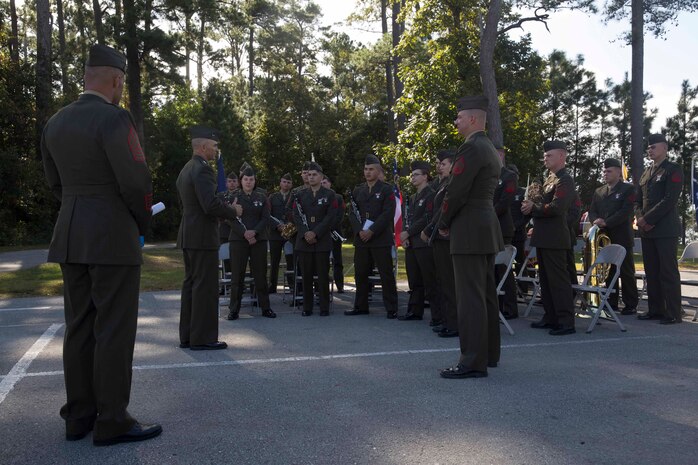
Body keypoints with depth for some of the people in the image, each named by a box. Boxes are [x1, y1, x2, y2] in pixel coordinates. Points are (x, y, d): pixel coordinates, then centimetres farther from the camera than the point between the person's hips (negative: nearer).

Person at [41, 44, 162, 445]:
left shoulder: (56, 123, 11)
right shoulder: (115, 119, -13)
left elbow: (55, 182, 16)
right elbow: (137, 181, -17)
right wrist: (142, 224, -1)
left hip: (71, 238, 8)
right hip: (113, 238, -8)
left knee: (79, 327, 12)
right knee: (114, 329, -2)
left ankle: (79, 416, 20)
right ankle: (112, 421, 4)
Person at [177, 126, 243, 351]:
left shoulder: (186, 170, 16)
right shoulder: (202, 169, -15)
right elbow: (211, 205, -24)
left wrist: (225, 205, 19)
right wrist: (233, 210, -8)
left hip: (188, 236, 10)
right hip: (203, 237, -10)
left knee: (190, 284, 13)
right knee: (205, 286, -5)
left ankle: (187, 336, 19)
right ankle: (203, 338, 0)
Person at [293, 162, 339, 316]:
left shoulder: (329, 195, 5)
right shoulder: (300, 195, 13)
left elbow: (330, 217, -4)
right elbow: (297, 215, 4)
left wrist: (315, 233, -12)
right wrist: (305, 233, -11)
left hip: (323, 241, -2)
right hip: (304, 240, 2)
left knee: (323, 275, 0)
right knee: (306, 275, 3)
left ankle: (324, 307, 7)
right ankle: (307, 307, 10)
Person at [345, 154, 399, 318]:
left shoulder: (386, 190, 1)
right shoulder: (357, 191, 15)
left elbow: (388, 214, -9)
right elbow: (352, 213, 9)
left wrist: (372, 231, -16)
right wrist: (359, 230, -7)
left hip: (381, 239, -4)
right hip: (361, 238, 5)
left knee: (386, 274, -2)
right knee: (360, 274, 7)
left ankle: (391, 309, 3)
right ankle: (361, 306, 18)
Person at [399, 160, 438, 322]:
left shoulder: (431, 195, -6)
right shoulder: (412, 198, 21)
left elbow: (427, 219, -14)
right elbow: (406, 218, 19)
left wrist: (408, 233, -12)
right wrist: (404, 235, 1)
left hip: (425, 244, -8)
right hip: (411, 244, 8)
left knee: (430, 281, -7)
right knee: (414, 281, 11)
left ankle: (438, 315, -3)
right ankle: (415, 311, 18)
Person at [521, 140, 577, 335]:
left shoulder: (565, 180, -11)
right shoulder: (549, 179, 19)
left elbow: (556, 208, -23)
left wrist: (533, 207, -10)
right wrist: (530, 205, 2)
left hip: (554, 239, -10)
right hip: (543, 238, 10)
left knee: (558, 279, -7)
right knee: (546, 279, 14)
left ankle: (566, 321, -3)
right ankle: (551, 318, 22)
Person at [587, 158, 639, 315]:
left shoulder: (628, 189, 0)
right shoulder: (598, 192, 18)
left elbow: (626, 211, -12)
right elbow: (592, 211, 12)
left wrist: (606, 222, -19)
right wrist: (596, 221, -11)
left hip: (621, 237, -5)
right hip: (604, 237, 5)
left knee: (626, 272, -2)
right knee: (608, 272, 7)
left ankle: (631, 305, 3)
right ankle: (611, 302, 14)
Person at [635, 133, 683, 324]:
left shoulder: (673, 170, -3)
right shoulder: (645, 174, 19)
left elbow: (669, 199, -13)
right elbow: (638, 201, 18)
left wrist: (647, 219, -14)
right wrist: (640, 218, -1)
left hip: (666, 230, -7)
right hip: (647, 230, 7)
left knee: (668, 272, -5)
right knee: (651, 272, 9)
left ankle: (673, 314, -1)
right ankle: (655, 310, 15)